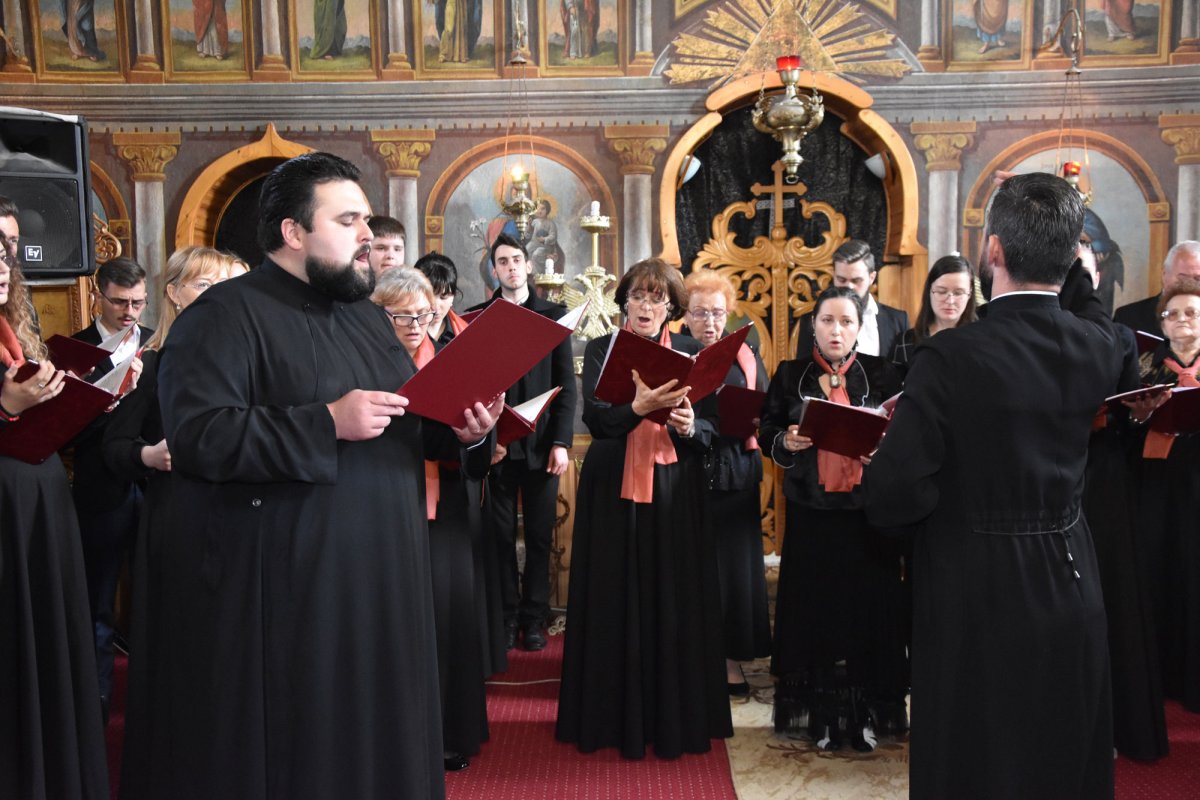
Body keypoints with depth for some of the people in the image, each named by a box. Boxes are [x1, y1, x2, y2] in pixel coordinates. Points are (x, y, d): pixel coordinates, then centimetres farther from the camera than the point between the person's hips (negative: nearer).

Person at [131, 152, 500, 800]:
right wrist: (327, 423, -25)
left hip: (378, 581, 7)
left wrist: (460, 431, -1)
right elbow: (196, 436, -22)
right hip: (275, 594, -7)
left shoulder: (367, 316, 16)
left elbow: (409, 425, 21)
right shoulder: (225, 316, -9)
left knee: (377, 743, 14)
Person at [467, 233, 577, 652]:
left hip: (541, 442, 0)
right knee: (501, 535, 5)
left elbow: (566, 382, 3)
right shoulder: (477, 317, 6)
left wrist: (561, 441, -5)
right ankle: (506, 617, 15)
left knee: (539, 535, 5)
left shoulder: (553, 314, 7)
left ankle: (533, 619, 15)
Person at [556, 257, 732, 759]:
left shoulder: (692, 353, 7)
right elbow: (594, 418, -12)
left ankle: (675, 718, 14)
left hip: (676, 493, 1)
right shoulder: (601, 350, 3)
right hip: (613, 491, -1)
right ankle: (613, 718, 14)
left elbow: (711, 429, 1)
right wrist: (641, 406, -29)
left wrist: (688, 426, -21)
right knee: (613, 602, 2)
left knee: (674, 603, 2)